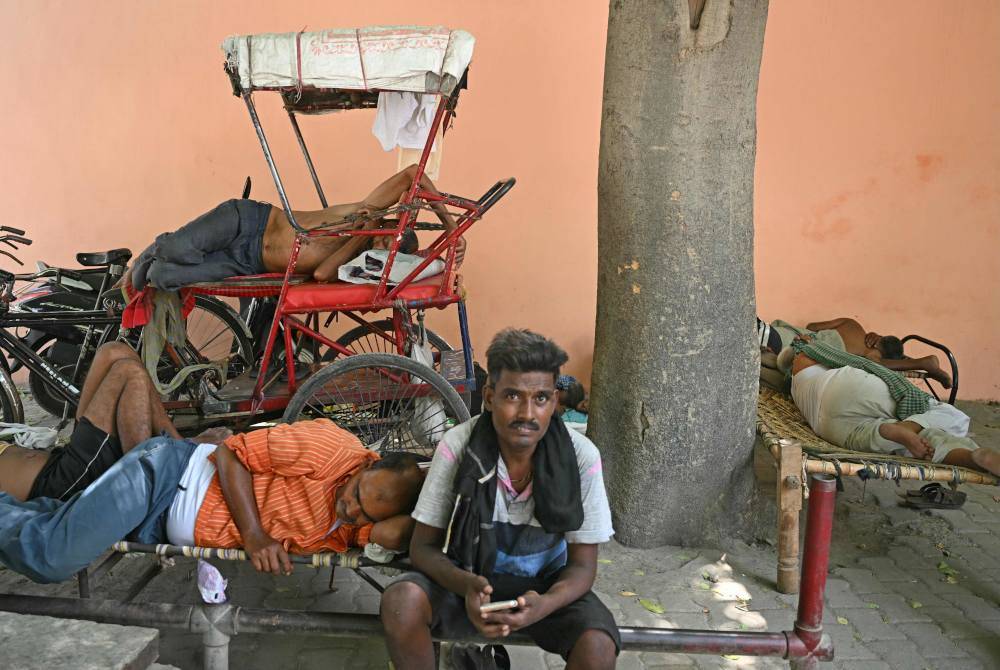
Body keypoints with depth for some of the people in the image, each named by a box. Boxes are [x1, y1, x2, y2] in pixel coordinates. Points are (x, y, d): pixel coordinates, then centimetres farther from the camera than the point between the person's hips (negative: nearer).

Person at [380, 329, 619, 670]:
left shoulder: (581, 456, -19)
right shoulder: (458, 446, -20)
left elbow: (582, 565, -10)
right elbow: (422, 546, -12)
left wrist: (542, 605, -33)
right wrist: (466, 585, -34)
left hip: (546, 585, 0)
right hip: (466, 578, 0)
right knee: (400, 601, -29)